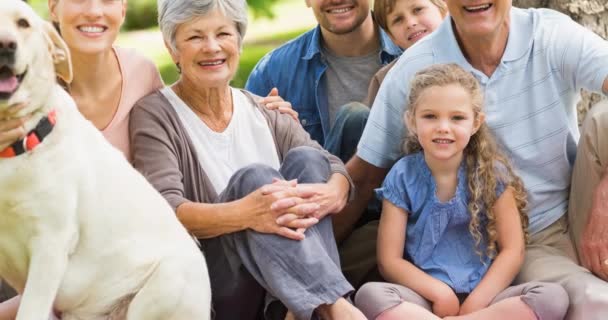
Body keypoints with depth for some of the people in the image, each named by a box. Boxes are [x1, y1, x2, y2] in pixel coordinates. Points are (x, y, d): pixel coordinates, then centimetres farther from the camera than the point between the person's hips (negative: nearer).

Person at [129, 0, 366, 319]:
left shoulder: (263, 112, 12)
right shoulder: (155, 114, -2)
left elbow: (335, 168, 2)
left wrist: (331, 194, -25)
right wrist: (244, 214, -37)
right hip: (217, 288, -4)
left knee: (306, 159, -17)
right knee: (253, 177, -27)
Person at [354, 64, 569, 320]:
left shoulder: (492, 173, 1)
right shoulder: (402, 177, 0)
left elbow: (512, 250, -1)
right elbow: (390, 261, -2)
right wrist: (441, 293, -15)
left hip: (483, 295, 1)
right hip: (425, 296, -1)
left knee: (554, 297, -26)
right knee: (370, 295, -32)